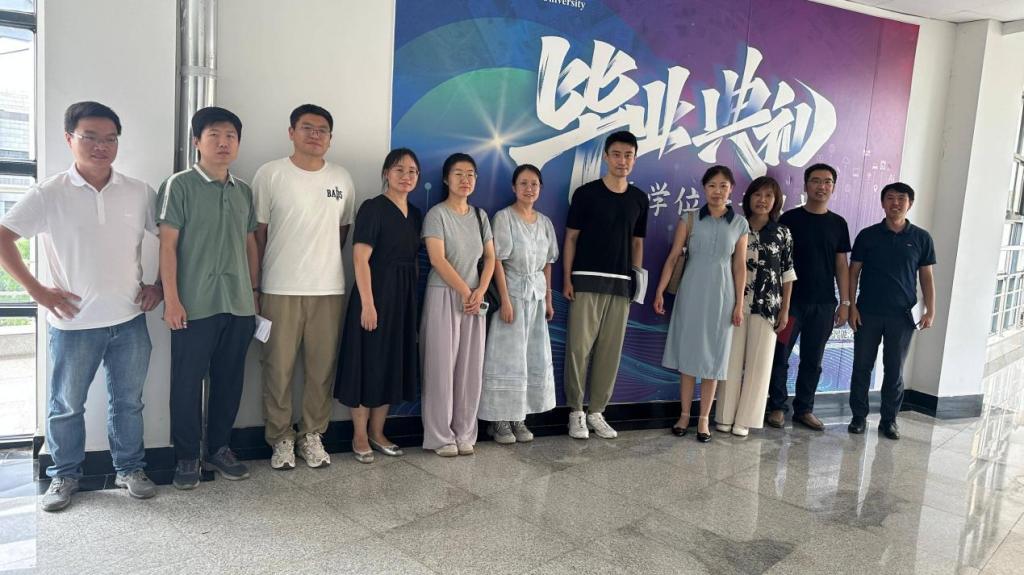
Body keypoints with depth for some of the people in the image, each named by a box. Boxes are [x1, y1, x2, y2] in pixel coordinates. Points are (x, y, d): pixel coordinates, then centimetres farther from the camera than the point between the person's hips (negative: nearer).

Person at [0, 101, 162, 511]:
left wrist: (161, 284, 3)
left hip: (130, 319, 2)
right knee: (66, 404, 12)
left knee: (128, 401, 13)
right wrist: (37, 290, -7)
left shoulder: (139, 193, 1)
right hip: (74, 323, -2)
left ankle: (130, 469, 28)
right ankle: (64, 476, 29)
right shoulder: (50, 194, -5)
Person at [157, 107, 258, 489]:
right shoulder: (180, 185, -3)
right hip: (195, 305, -4)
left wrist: (255, 292, 14)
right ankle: (186, 457, 18)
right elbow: (167, 245, -6)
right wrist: (171, 299, -11)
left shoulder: (244, 191, 12)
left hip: (239, 304, 5)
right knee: (187, 383, 4)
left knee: (229, 381, 11)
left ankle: (218, 449, 26)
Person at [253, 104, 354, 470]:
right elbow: (258, 233, -1)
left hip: (329, 289, 3)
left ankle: (312, 435, 21)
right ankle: (281, 438, 18)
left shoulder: (342, 179, 7)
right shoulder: (270, 174, -1)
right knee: (279, 368, 4)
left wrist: (323, 262, 11)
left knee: (322, 368, 7)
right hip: (280, 289, -2)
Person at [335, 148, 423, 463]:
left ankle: (377, 432, 25)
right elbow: (361, 259, -15)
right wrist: (368, 303, -20)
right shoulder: (373, 208, -9)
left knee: (393, 363, 12)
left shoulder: (415, 214, 12)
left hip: (404, 296, 7)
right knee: (368, 363, 0)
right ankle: (359, 435, 15)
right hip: (375, 293, -7)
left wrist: (412, 299, 8)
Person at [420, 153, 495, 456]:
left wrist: (480, 292, -6)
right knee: (442, 367, -2)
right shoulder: (437, 214, -5)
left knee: (470, 369, 5)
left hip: (475, 299, 5)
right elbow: (437, 260, -13)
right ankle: (441, 437, 7)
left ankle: (464, 434, 15)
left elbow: (490, 257, 10)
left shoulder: (480, 216, 12)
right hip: (444, 296, -5)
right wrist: (465, 292, -12)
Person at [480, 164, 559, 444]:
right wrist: (505, 299, -17)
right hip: (512, 292, -6)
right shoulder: (504, 217, -6)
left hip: (536, 295, 6)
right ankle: (500, 420, 4)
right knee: (508, 357, -4)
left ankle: (519, 418, 16)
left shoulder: (544, 222, 12)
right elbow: (497, 260, -12)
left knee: (535, 357, 6)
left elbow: (547, 263, 14)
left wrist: (548, 300, 10)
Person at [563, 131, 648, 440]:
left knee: (611, 350, 6)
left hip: (621, 283, 4)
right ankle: (576, 411, 8)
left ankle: (597, 411, 17)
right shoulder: (586, 193, -1)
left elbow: (637, 242, 15)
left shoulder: (639, 198, 10)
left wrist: (638, 280, 7)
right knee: (579, 346, -6)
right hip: (587, 280, -3)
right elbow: (571, 237, 0)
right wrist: (567, 279, -7)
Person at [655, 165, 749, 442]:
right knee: (688, 353, 5)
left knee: (712, 357, 5)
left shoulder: (739, 224, 2)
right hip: (690, 293, 0)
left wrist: (739, 304, 0)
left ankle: (704, 419, 14)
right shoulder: (690, 219, 0)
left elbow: (739, 266, 3)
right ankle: (684, 415, 16)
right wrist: (660, 291, -6)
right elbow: (673, 257, -1)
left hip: (720, 296, 0)